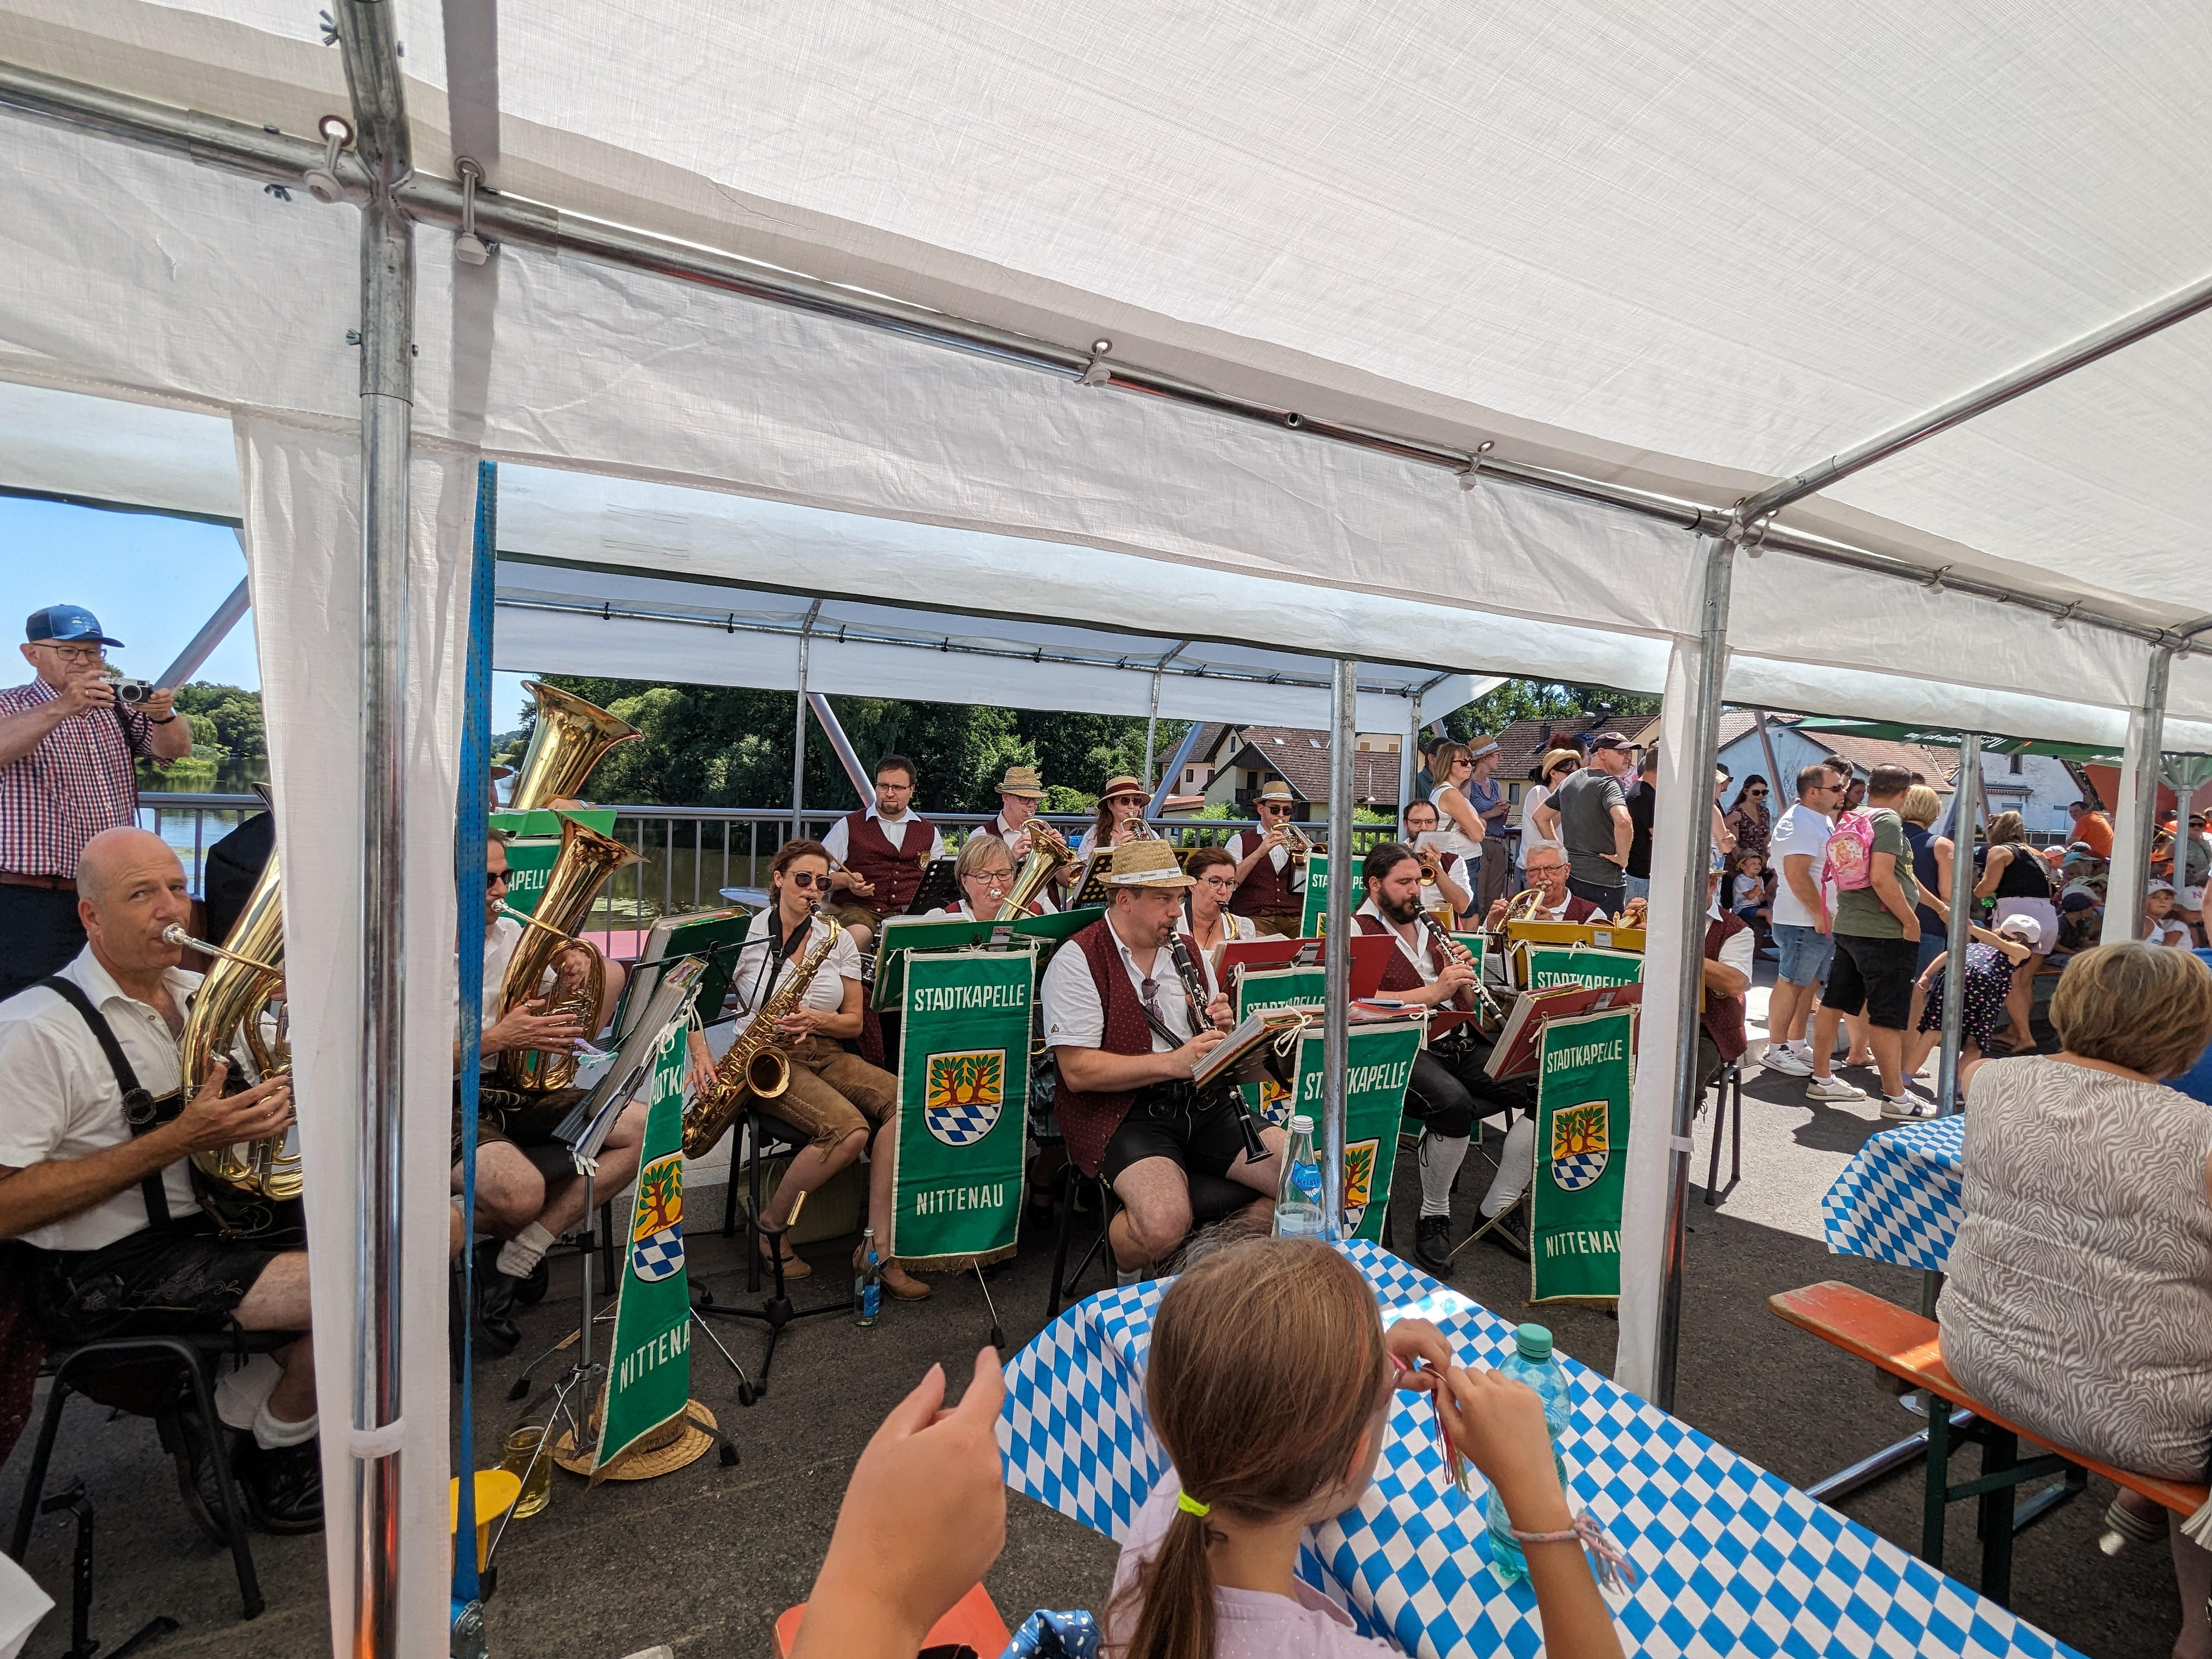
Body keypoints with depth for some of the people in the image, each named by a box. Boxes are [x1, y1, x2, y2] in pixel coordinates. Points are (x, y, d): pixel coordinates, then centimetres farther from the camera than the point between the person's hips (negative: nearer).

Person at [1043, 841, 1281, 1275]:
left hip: (1205, 1101, 6)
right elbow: (1078, 1071, -15)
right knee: (1165, 1224, -33)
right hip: (1125, 1112, -6)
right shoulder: (1078, 961, -7)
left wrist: (1219, 1027, -1)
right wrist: (1172, 1062, -21)